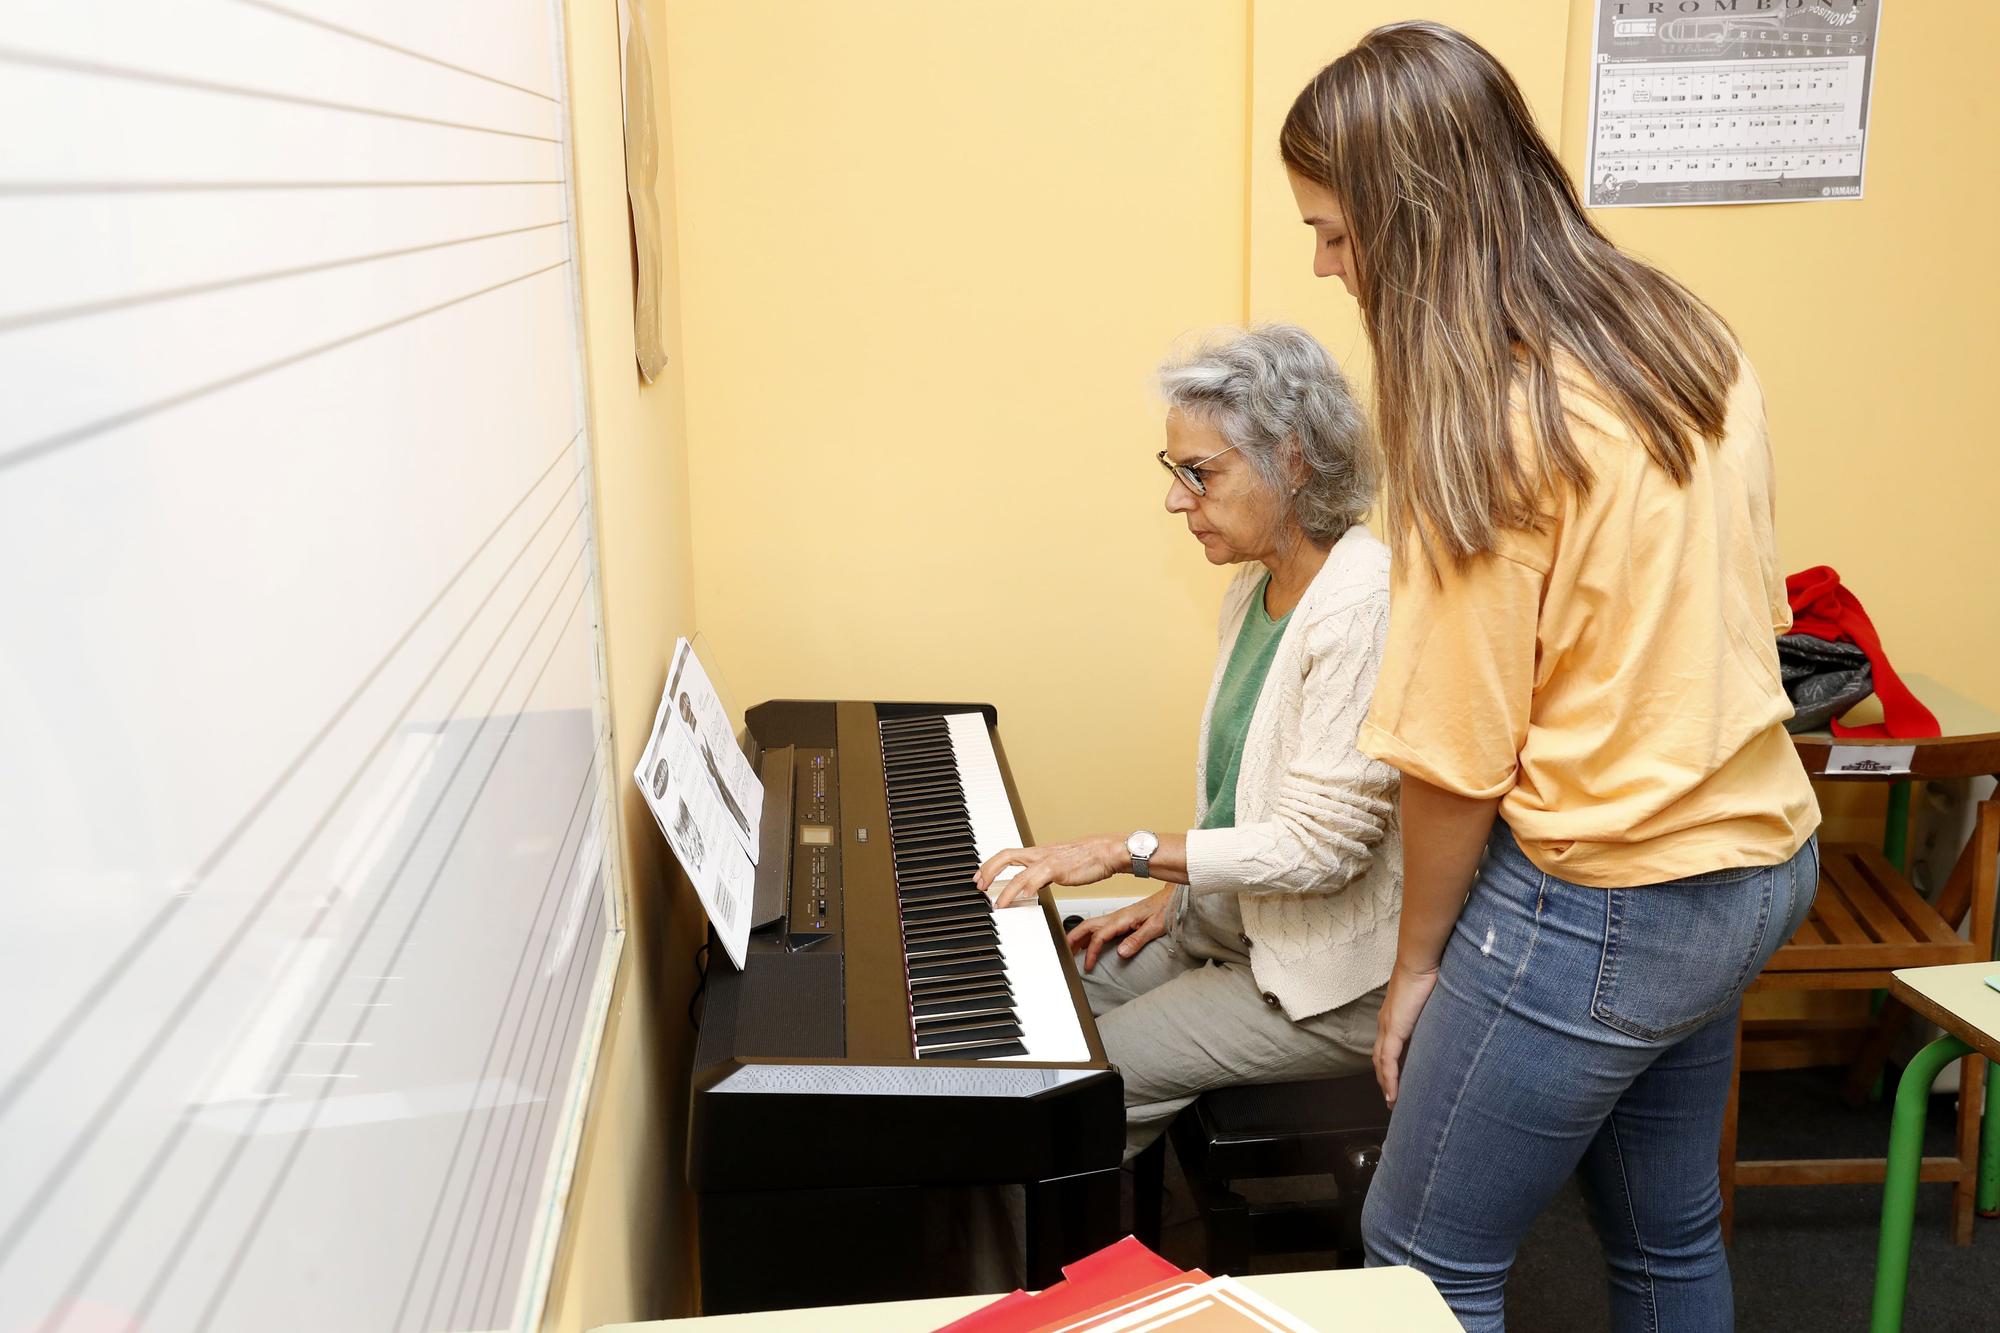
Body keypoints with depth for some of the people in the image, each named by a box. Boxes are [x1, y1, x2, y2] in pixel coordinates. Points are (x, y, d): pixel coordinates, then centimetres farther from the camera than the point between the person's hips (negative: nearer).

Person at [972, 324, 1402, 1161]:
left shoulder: (1364, 608, -25)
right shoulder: (1255, 588, 5)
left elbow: (1319, 845, -26)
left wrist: (1129, 851, -22)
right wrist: (1172, 896, 7)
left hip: (1336, 974, -9)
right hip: (1234, 914, 9)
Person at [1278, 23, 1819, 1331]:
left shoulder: (1489, 425, -22)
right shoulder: (1691, 340, 3)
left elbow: (1458, 758, -18)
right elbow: (1747, 611, 11)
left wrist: (1418, 956, -4)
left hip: (1601, 907, -9)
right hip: (1758, 861, 9)